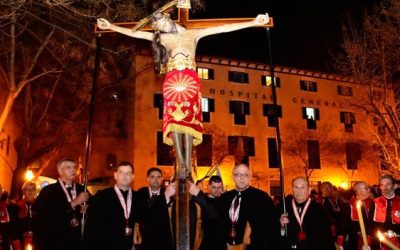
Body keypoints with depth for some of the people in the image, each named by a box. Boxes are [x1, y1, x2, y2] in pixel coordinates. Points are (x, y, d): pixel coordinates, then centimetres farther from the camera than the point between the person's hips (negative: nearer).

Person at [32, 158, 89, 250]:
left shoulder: (82, 190, 7)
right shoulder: (48, 190, -3)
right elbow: (49, 216, -16)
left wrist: (84, 210, -8)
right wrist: (74, 203, -19)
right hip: (55, 242, -3)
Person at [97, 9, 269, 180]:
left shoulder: (193, 34, 17)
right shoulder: (161, 37, 22)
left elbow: (223, 29, 13)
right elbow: (135, 33, 23)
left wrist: (253, 23, 10)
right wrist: (111, 26, 21)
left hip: (190, 80, -1)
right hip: (171, 81, 1)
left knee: (189, 120, -9)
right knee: (173, 119, -11)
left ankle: (187, 162, -12)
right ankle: (181, 162, -14)